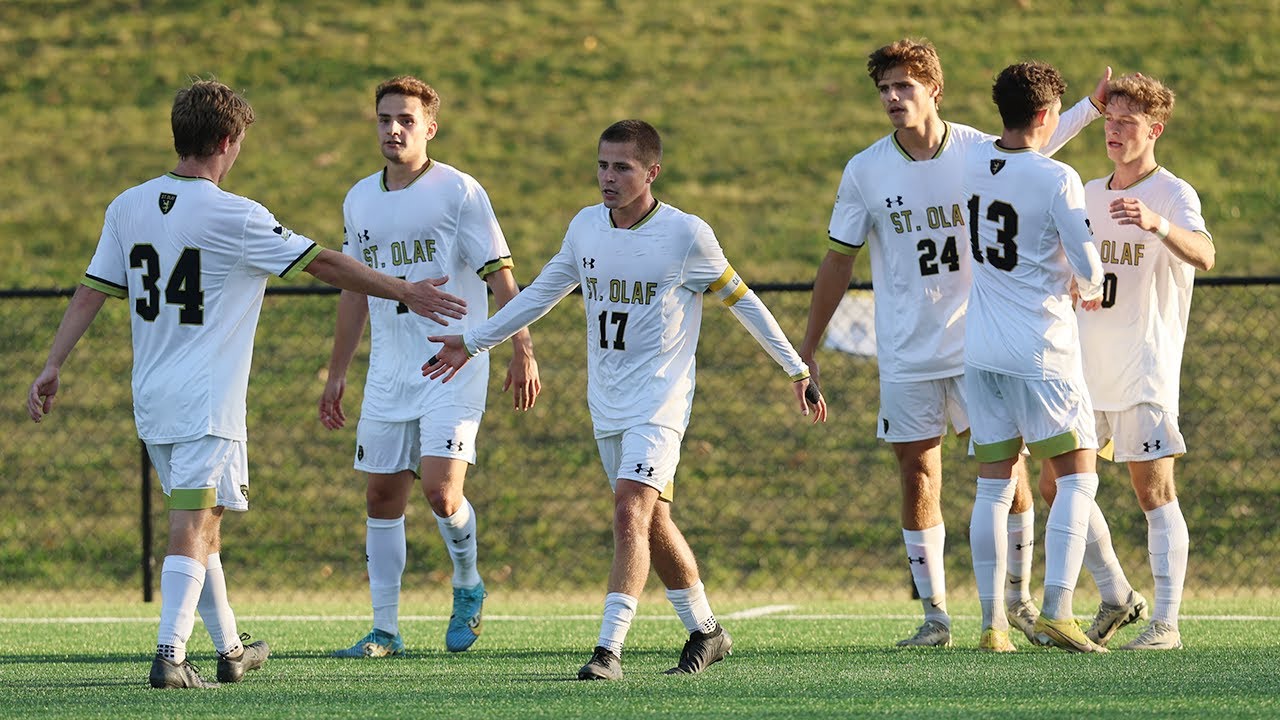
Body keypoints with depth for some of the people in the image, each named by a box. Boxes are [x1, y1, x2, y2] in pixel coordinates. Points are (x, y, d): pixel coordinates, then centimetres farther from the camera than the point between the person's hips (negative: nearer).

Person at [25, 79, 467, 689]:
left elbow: (90, 293, 7)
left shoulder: (128, 207, 5)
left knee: (199, 522, 17)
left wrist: (53, 366, 12)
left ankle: (230, 649, 27)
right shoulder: (233, 217, -12)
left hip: (151, 398, 7)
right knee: (193, 526, -9)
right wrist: (406, 293, 0)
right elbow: (323, 263, -8)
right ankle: (170, 655, -19)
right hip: (206, 399, -7)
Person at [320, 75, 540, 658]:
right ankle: (385, 631, 12)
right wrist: (337, 374, 20)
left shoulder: (459, 192, -6)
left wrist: (522, 352, -14)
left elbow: (499, 276, -6)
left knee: (441, 492, -17)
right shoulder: (360, 201, 11)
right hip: (388, 374, 6)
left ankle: (467, 587, 11)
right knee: (382, 500, 4)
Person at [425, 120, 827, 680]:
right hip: (607, 403, 6)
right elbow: (542, 293, 17)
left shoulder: (686, 236, -11)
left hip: (659, 402, -6)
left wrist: (797, 370, 2)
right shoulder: (586, 227, 4)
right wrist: (472, 343, 19)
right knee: (651, 523, 13)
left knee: (631, 513, -19)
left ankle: (608, 650, -25)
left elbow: (742, 301, -1)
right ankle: (705, 631, 29)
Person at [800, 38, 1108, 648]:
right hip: (906, 356, 0)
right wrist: (808, 350, 5)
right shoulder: (865, 172, -3)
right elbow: (838, 262, 4)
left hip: (979, 344, 0)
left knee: (1008, 468, -2)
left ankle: (1019, 597, 15)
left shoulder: (981, 154, -4)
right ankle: (935, 615, 9)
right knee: (918, 478, 1)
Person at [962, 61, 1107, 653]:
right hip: (1042, 349, -6)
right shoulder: (1058, 181, -15)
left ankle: (992, 622, 6)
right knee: (1077, 476, 1)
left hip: (981, 352, 6)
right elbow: (1088, 266, -12)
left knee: (993, 486, 8)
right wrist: (1089, 291, 11)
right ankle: (1057, 610, -12)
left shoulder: (974, 164, 4)